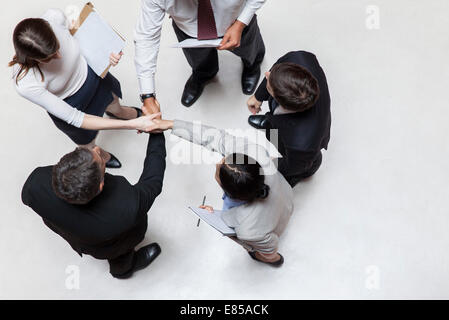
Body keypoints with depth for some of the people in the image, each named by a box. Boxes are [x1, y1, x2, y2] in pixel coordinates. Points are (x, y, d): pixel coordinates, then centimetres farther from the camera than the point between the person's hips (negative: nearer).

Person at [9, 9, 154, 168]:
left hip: (91, 73, 3)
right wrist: (131, 125, -37)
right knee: (88, 145, 29)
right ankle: (100, 156, 67)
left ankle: (123, 113, 75)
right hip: (69, 106, -3)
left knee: (114, 105, 36)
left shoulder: (54, 17, -36)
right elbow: (73, 118, -35)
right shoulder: (25, 85, -44)